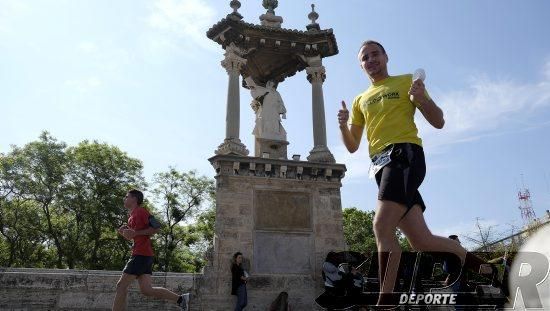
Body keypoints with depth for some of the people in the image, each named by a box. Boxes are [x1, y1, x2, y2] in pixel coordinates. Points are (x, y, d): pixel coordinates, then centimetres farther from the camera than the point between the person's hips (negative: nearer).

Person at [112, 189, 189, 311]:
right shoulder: (132, 215, 22)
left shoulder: (140, 211, -7)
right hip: (145, 255, 9)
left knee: (121, 286, -5)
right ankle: (181, 298, 5)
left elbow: (156, 228, -16)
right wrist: (125, 233, 9)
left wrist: (135, 233, -16)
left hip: (141, 255, -9)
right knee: (146, 290, 4)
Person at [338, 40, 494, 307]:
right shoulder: (360, 100, 23)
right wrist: (343, 125, 0)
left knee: (382, 227, -23)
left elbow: (438, 122, 8)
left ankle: (386, 299, -18)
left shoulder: (407, 82, 12)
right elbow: (352, 147, 20)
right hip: (381, 166, 5)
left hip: (404, 155, -5)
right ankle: (475, 263, 25)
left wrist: (422, 99, -11)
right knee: (421, 240, 1)